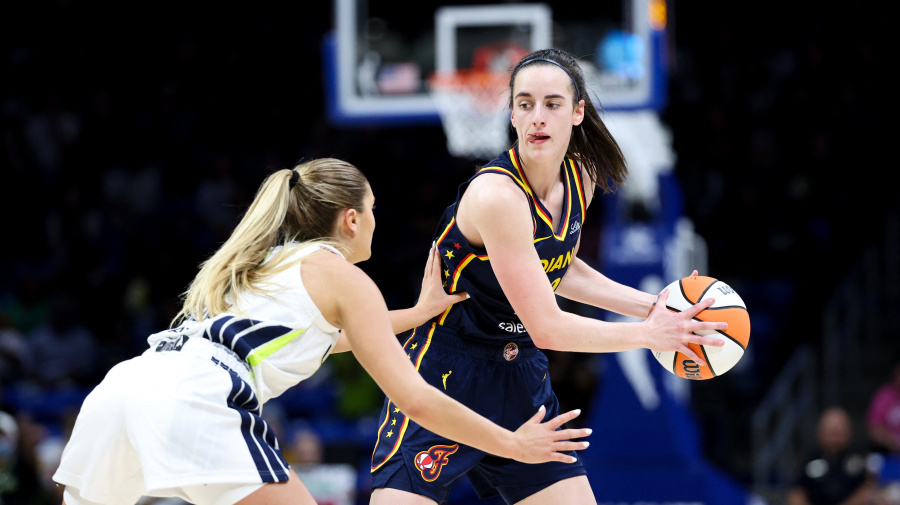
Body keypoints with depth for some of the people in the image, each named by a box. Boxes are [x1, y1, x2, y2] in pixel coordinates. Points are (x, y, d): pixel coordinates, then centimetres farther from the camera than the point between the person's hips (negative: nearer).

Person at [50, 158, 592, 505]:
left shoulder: (259, 264, 36)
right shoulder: (344, 276, 15)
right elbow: (415, 399, 10)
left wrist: (420, 310, 63)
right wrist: (513, 445, 19)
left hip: (117, 390, 7)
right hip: (196, 401, -7)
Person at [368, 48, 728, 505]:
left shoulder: (580, 178, 0)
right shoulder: (496, 194, -25)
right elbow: (547, 328, -23)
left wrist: (651, 306, 10)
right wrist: (648, 334, -13)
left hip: (521, 381, 7)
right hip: (446, 376, -7)